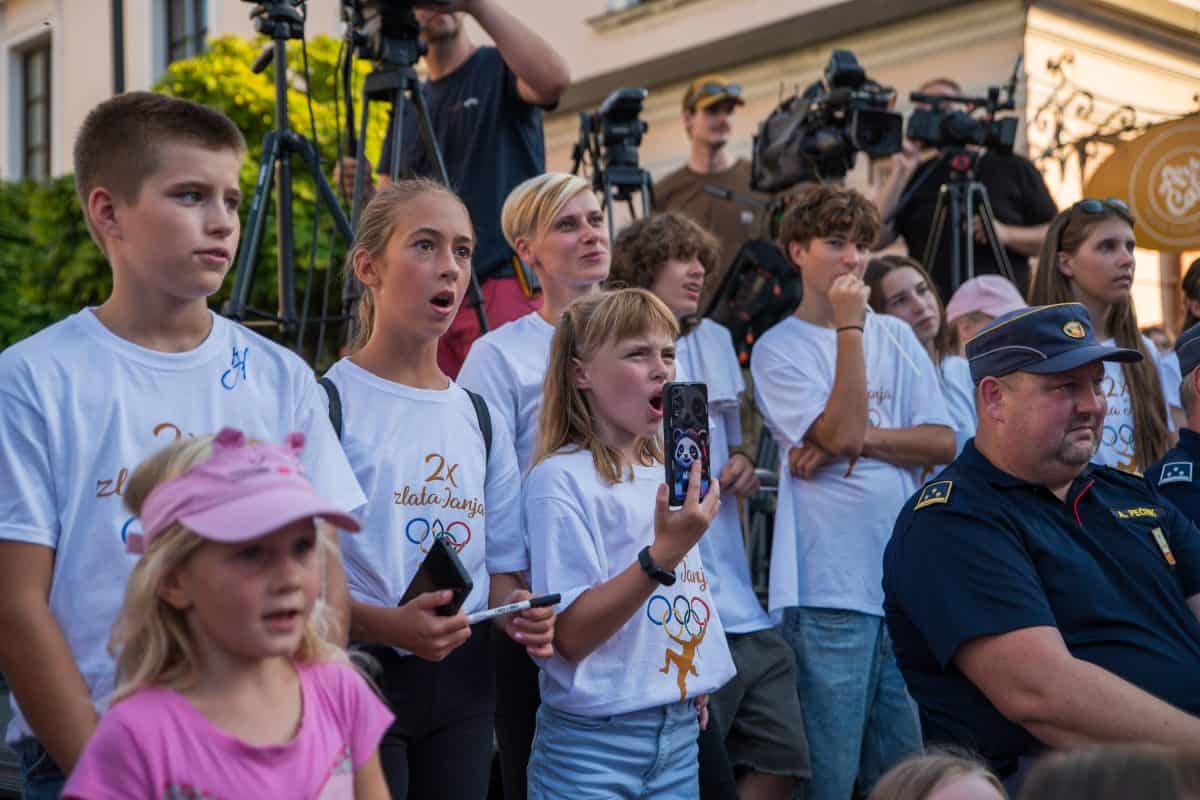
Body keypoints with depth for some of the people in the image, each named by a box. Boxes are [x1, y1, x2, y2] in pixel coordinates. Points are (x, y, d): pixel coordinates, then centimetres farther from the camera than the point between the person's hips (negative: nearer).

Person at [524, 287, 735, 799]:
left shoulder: (669, 475, 9)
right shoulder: (560, 479, -13)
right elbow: (570, 636, -19)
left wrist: (696, 687, 12)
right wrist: (662, 555, -26)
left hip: (679, 733, 7)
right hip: (594, 742, -6)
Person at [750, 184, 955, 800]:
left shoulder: (896, 336, 13)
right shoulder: (777, 350, -1)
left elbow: (944, 443, 5)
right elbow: (842, 432, -15)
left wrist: (858, 439, -9)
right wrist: (849, 326, -11)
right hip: (830, 586, -5)